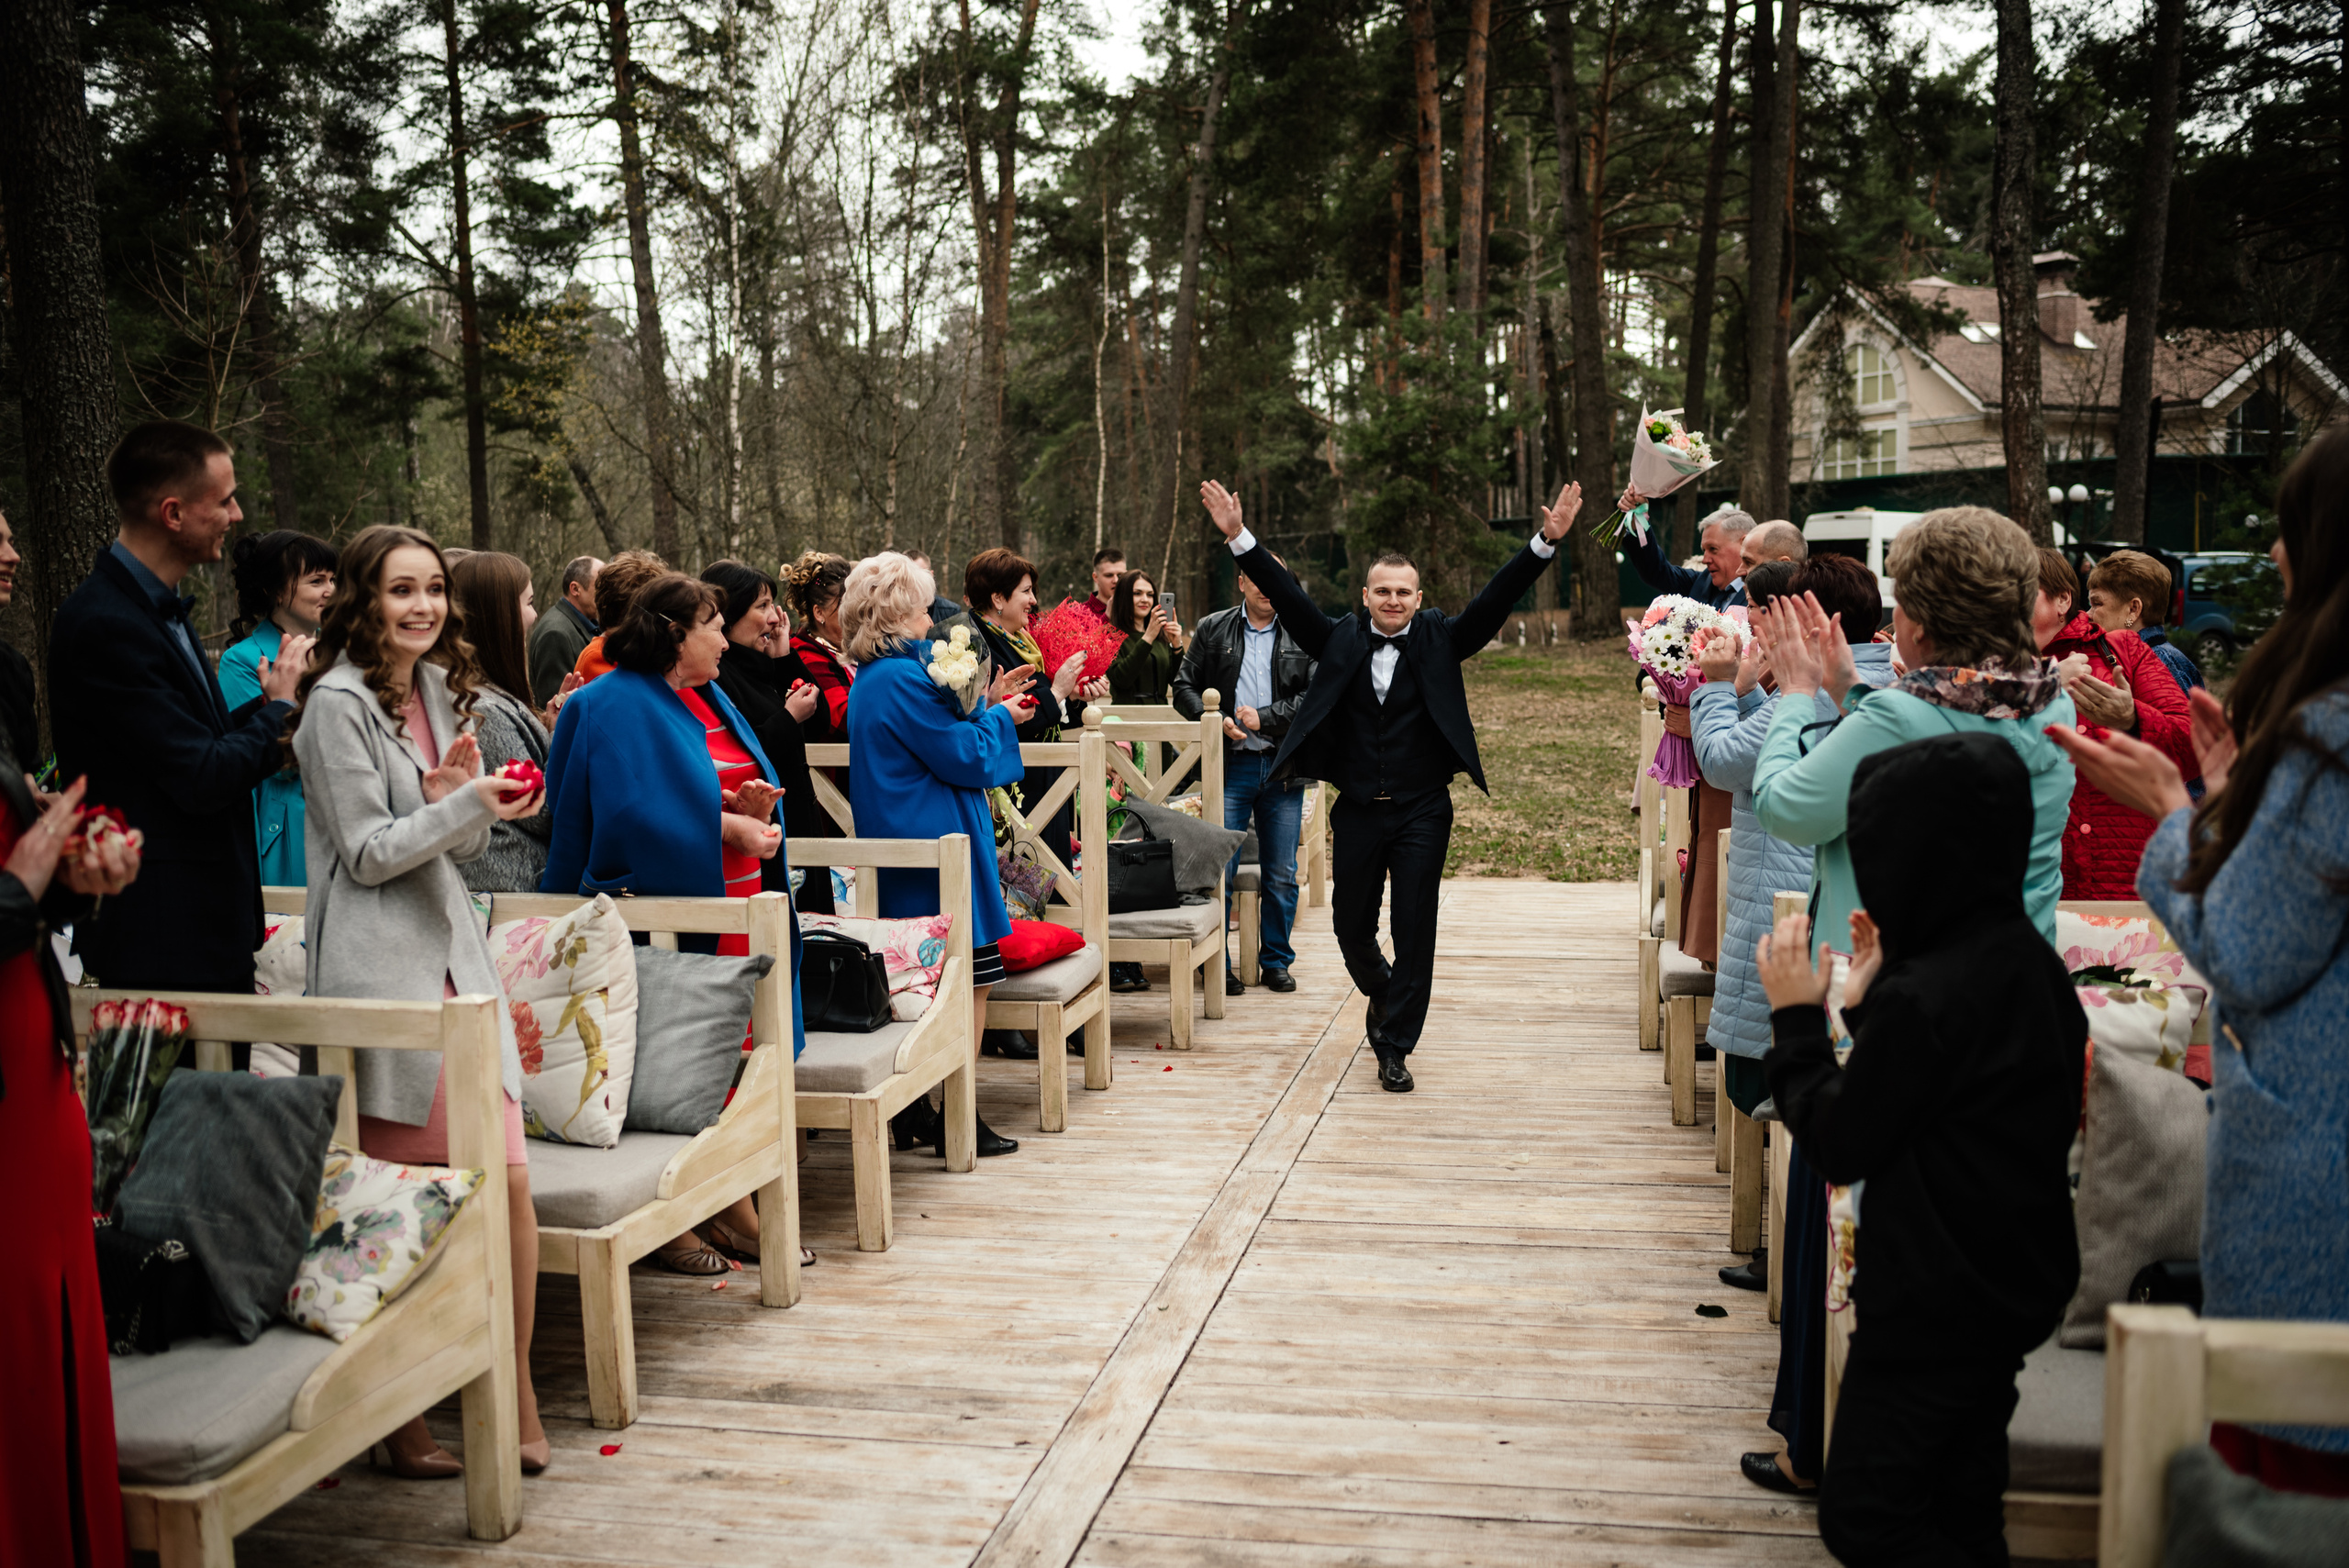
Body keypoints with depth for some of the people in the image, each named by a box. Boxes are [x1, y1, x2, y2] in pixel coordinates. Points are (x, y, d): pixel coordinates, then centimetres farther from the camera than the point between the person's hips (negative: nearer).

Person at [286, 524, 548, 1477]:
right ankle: (398, 1417, 13)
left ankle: (515, 1400, 11)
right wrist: (469, 801, -19)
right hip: (379, 964, -6)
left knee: (508, 1178, 0)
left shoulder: (442, 689, 15)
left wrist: (461, 796, -5)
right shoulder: (338, 703, -7)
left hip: (455, 950, 7)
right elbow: (367, 854, -10)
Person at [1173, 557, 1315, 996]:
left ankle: (1277, 961, 21)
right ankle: (1218, 965, 10)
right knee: (1219, 871, -2)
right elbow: (1184, 686, 6)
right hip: (1229, 767, -1)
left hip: (1284, 769, 1)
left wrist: (1263, 718, -11)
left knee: (1282, 875, 7)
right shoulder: (1213, 629, 8)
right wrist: (1217, 720, -11)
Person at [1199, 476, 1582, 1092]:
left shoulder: (1440, 639, 1)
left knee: (1415, 933, 0)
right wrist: (1239, 538, -11)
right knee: (1350, 926, 13)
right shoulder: (1341, 639, 3)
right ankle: (1383, 995, 44)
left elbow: (1497, 598, -7)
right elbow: (1287, 596, -2)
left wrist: (1546, 543, -18)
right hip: (1358, 811, 2)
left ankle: (1394, 1048, 12)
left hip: (1422, 813, -2)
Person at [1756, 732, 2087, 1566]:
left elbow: (1838, 1144, -17)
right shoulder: (2028, 961, 2)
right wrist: (1871, 997, 6)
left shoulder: (1924, 999, -28)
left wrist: (1797, 1016, -8)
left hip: (1932, 1303, -10)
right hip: (2014, 1286, 10)